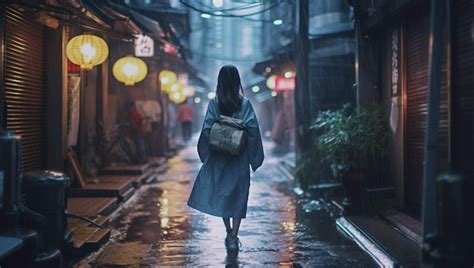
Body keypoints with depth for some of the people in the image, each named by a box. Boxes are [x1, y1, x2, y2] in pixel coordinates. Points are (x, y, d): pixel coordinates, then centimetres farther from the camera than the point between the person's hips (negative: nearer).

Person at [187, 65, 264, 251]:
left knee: (220, 193, 17)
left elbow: (206, 130, -8)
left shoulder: (214, 103, -6)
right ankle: (233, 238, 3)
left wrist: (206, 155, 4)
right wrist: (254, 157, 0)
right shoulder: (245, 103, -7)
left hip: (218, 157, 1)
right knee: (238, 195, 5)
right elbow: (253, 130, -10)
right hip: (239, 158, -1)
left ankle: (229, 232, 25)